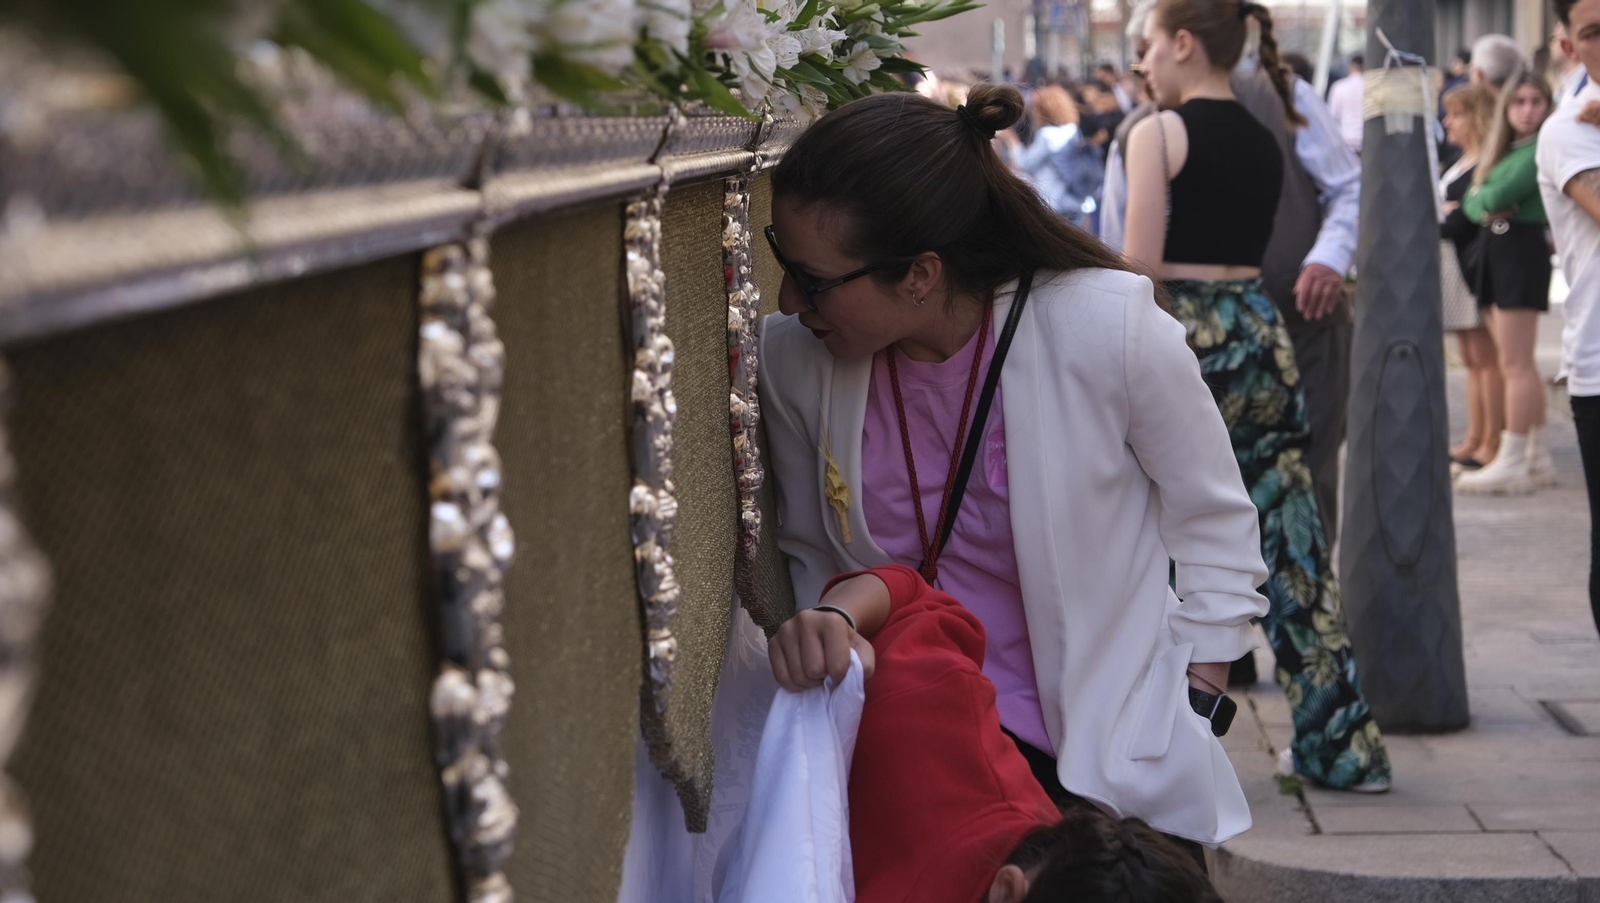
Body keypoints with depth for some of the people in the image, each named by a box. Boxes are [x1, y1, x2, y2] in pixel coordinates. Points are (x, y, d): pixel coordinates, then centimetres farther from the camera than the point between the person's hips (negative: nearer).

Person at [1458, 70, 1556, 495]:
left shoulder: (1544, 147, -8)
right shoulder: (1503, 148, 19)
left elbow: (1503, 192, -19)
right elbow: (1472, 200, 12)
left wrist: (1487, 197, 1)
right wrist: (1486, 207, -8)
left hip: (1523, 248, -9)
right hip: (1495, 249, 9)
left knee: (1514, 363, -10)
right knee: (1519, 363, 11)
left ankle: (1513, 463, -10)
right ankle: (1537, 456, 16)